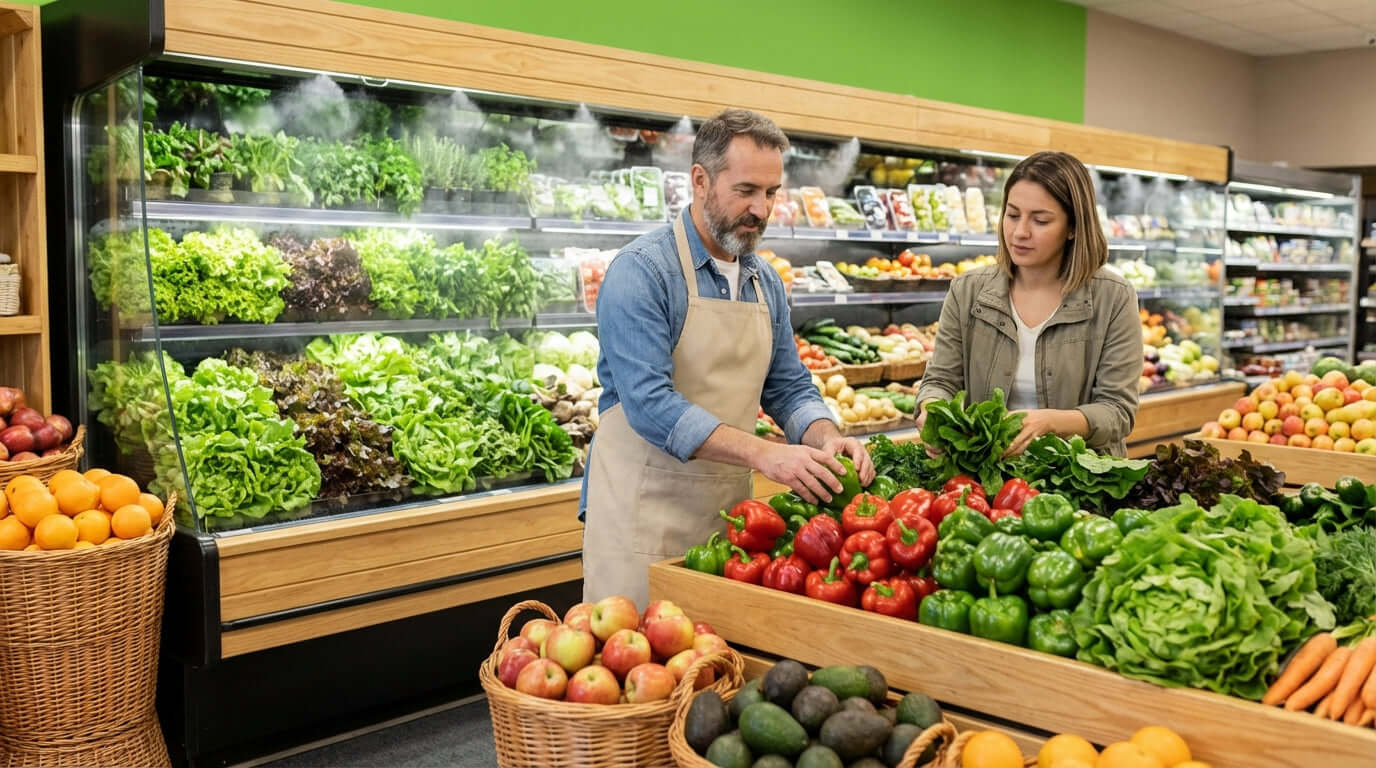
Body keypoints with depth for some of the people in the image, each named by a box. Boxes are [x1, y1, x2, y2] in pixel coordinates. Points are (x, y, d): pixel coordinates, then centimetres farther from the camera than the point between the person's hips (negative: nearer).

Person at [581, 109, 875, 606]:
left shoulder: (767, 284, 9)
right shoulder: (641, 271, -13)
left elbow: (789, 389, 13)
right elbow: (649, 402, -23)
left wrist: (826, 439, -9)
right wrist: (763, 454, -30)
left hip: (731, 509, 6)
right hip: (645, 511, -6)